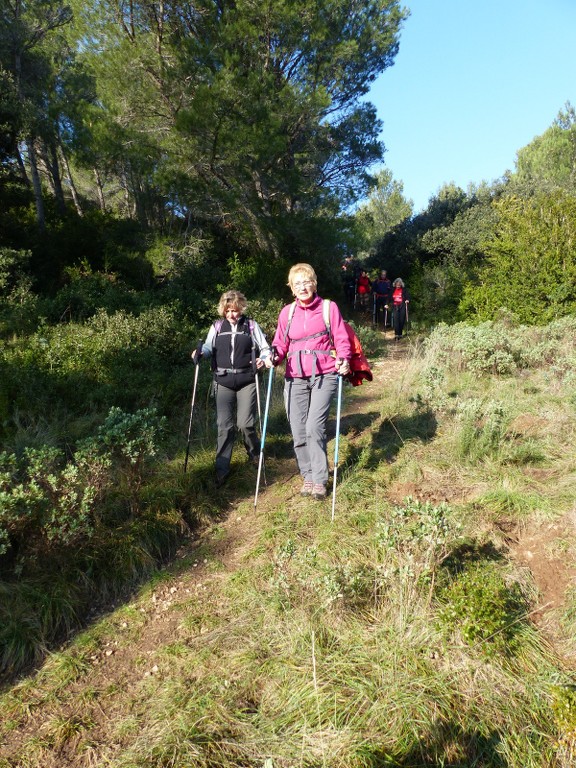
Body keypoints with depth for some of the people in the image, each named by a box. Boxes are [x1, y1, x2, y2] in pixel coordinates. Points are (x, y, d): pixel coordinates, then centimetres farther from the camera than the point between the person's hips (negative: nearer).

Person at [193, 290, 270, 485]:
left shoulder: (251, 326, 5)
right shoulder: (217, 327, 9)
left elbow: (265, 348, 6)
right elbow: (208, 347, 8)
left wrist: (263, 359, -16)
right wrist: (200, 353, -15)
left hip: (247, 382, -2)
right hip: (223, 382, 2)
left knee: (245, 423, -6)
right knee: (224, 426, -2)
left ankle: (255, 455, 24)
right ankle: (222, 469, 8)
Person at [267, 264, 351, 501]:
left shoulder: (329, 308, 2)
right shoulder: (287, 312, 9)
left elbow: (341, 339, 2)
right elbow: (280, 343, 13)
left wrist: (344, 360, -17)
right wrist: (273, 357, -8)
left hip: (324, 376, -3)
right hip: (295, 378, 3)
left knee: (314, 427, -14)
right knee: (298, 431, 3)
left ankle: (320, 480, 1)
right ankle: (307, 476, 22)